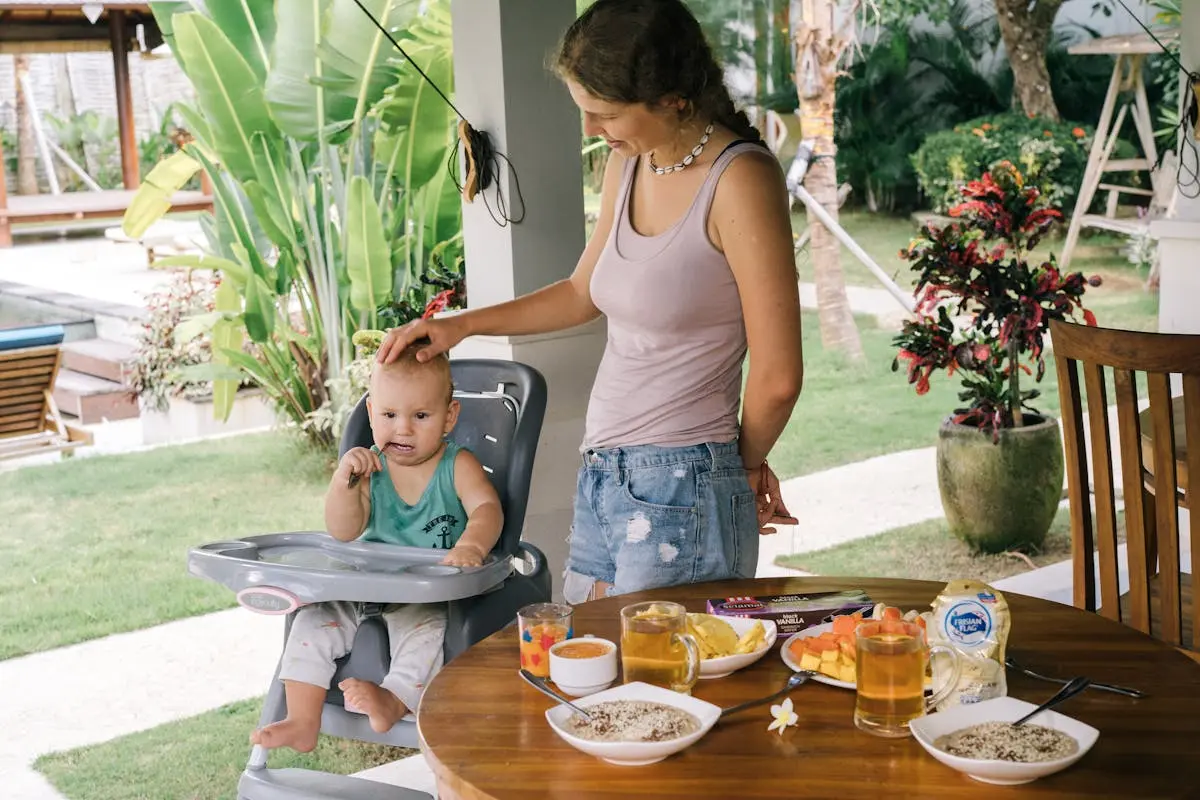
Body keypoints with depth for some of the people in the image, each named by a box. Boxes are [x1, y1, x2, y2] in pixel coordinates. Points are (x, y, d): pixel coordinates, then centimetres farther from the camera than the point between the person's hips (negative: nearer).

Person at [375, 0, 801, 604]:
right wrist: (459, 325, 21)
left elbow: (777, 377, -15)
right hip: (602, 477, 8)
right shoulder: (627, 165, 9)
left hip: (679, 488, -8)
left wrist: (745, 463, 2)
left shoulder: (738, 179, -15)